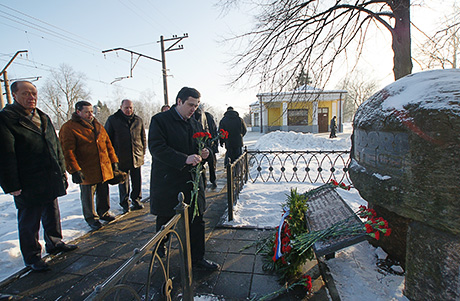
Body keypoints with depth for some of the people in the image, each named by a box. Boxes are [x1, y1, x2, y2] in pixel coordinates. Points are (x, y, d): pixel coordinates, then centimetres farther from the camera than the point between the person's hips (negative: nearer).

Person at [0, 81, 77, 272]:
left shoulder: (43, 118, 12)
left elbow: (56, 147, 16)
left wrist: (62, 172, 13)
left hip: (51, 181, 6)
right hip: (27, 186, -6)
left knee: (52, 215, 19)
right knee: (29, 222, 8)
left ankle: (54, 243, 37)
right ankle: (32, 257, 25)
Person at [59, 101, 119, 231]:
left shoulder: (98, 126, 12)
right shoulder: (69, 128, -8)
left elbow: (108, 144, 17)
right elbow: (67, 152, -13)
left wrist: (113, 161, 13)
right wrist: (74, 170, -18)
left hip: (104, 169, 6)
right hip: (86, 171, -6)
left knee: (104, 192, 16)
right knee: (88, 194, 8)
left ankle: (103, 212, 36)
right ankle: (91, 217, 26)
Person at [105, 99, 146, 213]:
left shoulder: (138, 120, 8)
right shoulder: (112, 120, 1)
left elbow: (143, 137, 16)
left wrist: (143, 151, 10)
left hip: (137, 156, 2)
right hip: (121, 158, -2)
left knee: (137, 180, 9)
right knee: (123, 181, 7)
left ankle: (136, 200, 26)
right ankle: (125, 203, 20)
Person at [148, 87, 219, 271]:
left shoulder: (195, 124, 12)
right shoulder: (160, 120, -8)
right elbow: (156, 148, -20)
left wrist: (203, 154, -6)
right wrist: (185, 159, -28)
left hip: (191, 181, 5)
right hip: (167, 181, -4)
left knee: (197, 221, 7)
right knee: (164, 220, 16)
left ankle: (197, 258, 24)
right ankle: (159, 249, 45)